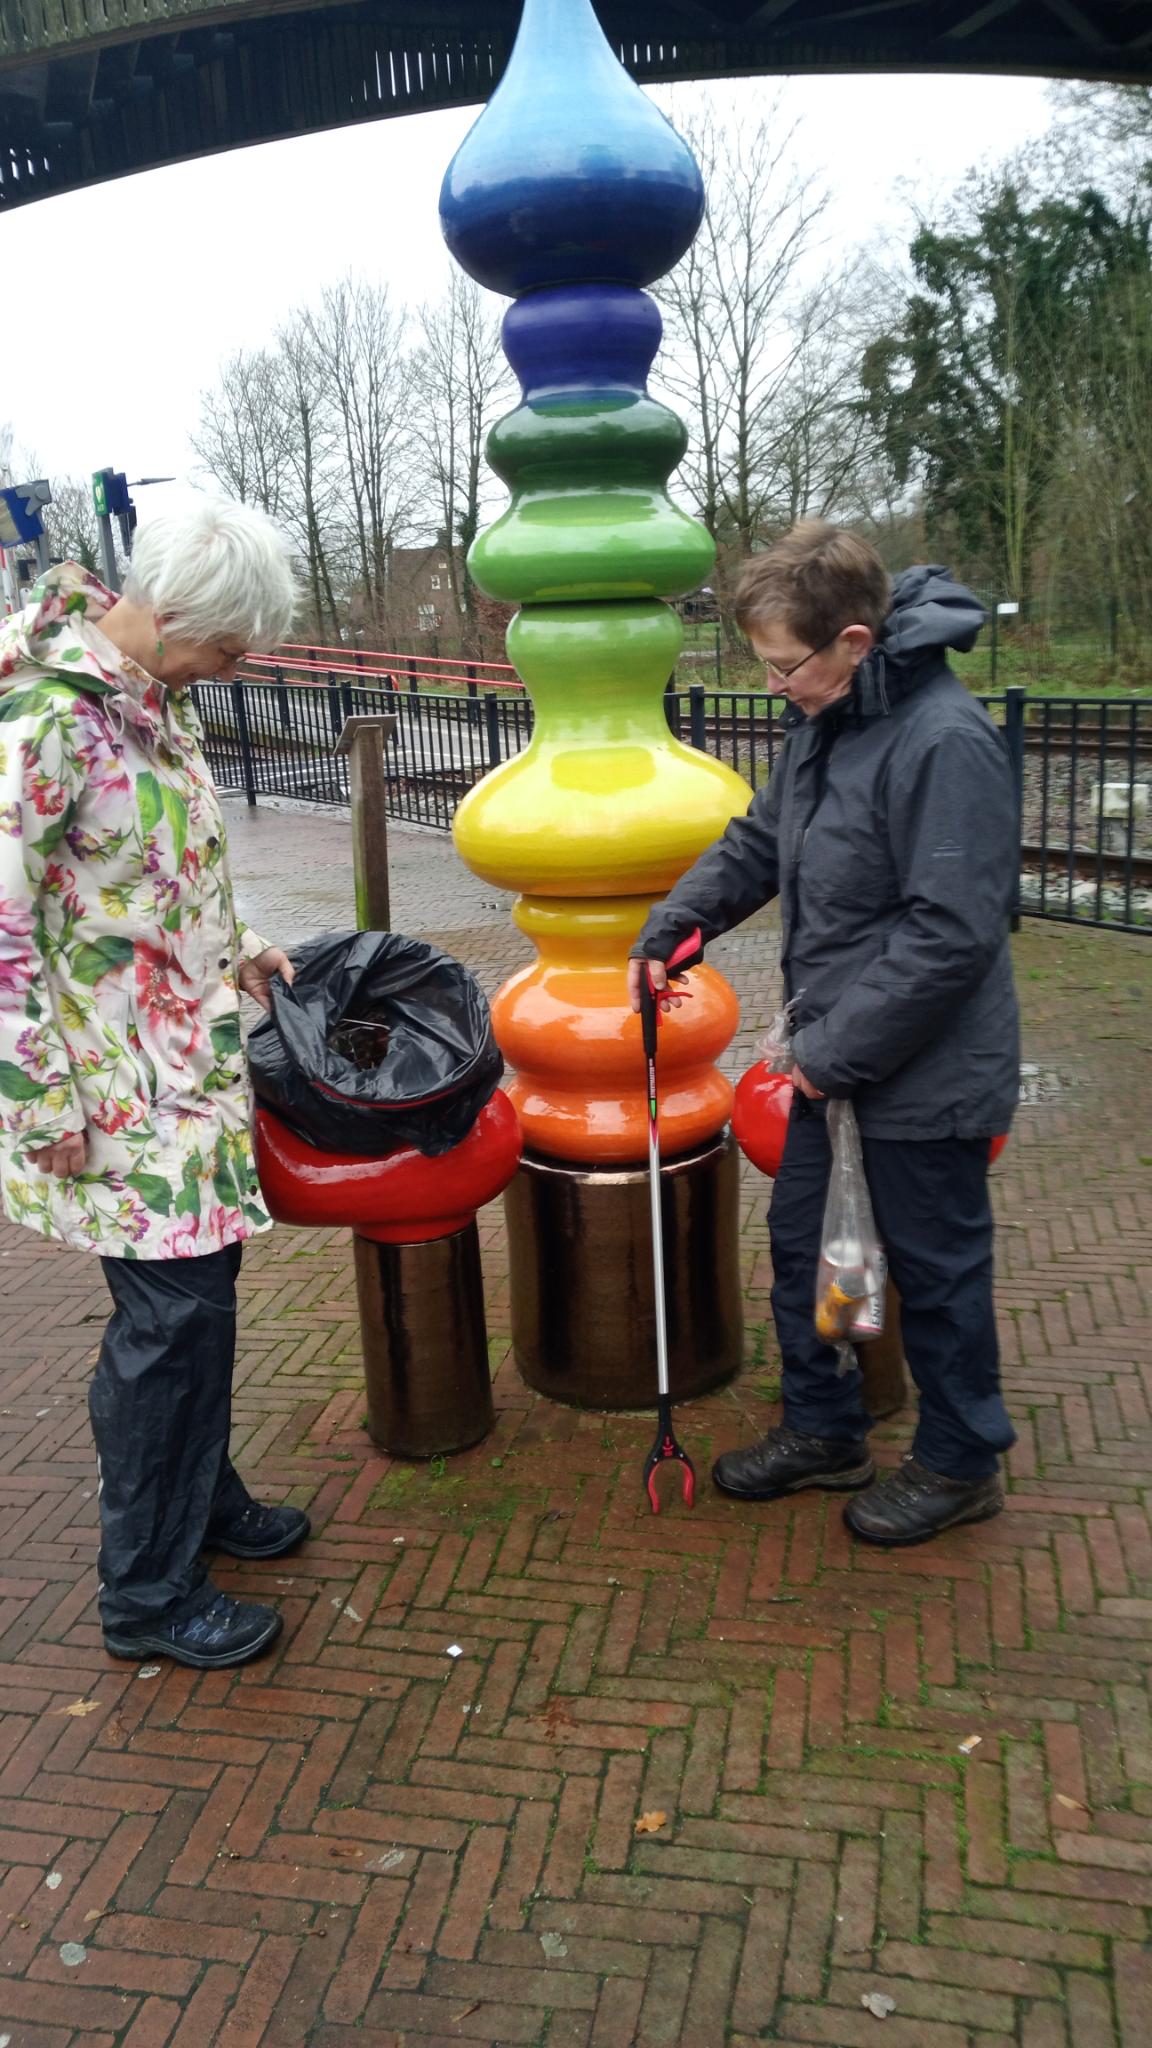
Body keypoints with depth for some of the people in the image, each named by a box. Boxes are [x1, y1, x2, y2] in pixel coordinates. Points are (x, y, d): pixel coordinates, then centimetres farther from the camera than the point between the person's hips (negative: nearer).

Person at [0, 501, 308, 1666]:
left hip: (191, 1055, 9)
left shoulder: (158, 698, 8)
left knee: (198, 1285, 17)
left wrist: (238, 951, 15)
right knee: (175, 1304, -2)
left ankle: (196, 1493, 39)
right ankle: (147, 1593, 17)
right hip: (110, 1080, -8)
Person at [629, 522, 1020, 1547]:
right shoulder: (823, 721, 5)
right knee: (799, 1241, 18)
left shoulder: (945, 741, -24)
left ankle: (961, 1463, 32)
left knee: (936, 1271, 9)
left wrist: (837, 1050, -20)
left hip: (923, 1078, -9)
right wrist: (668, 929, 6)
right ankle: (824, 1431, 38)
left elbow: (951, 933, -26)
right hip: (835, 1059, 9)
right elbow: (759, 843, 17)